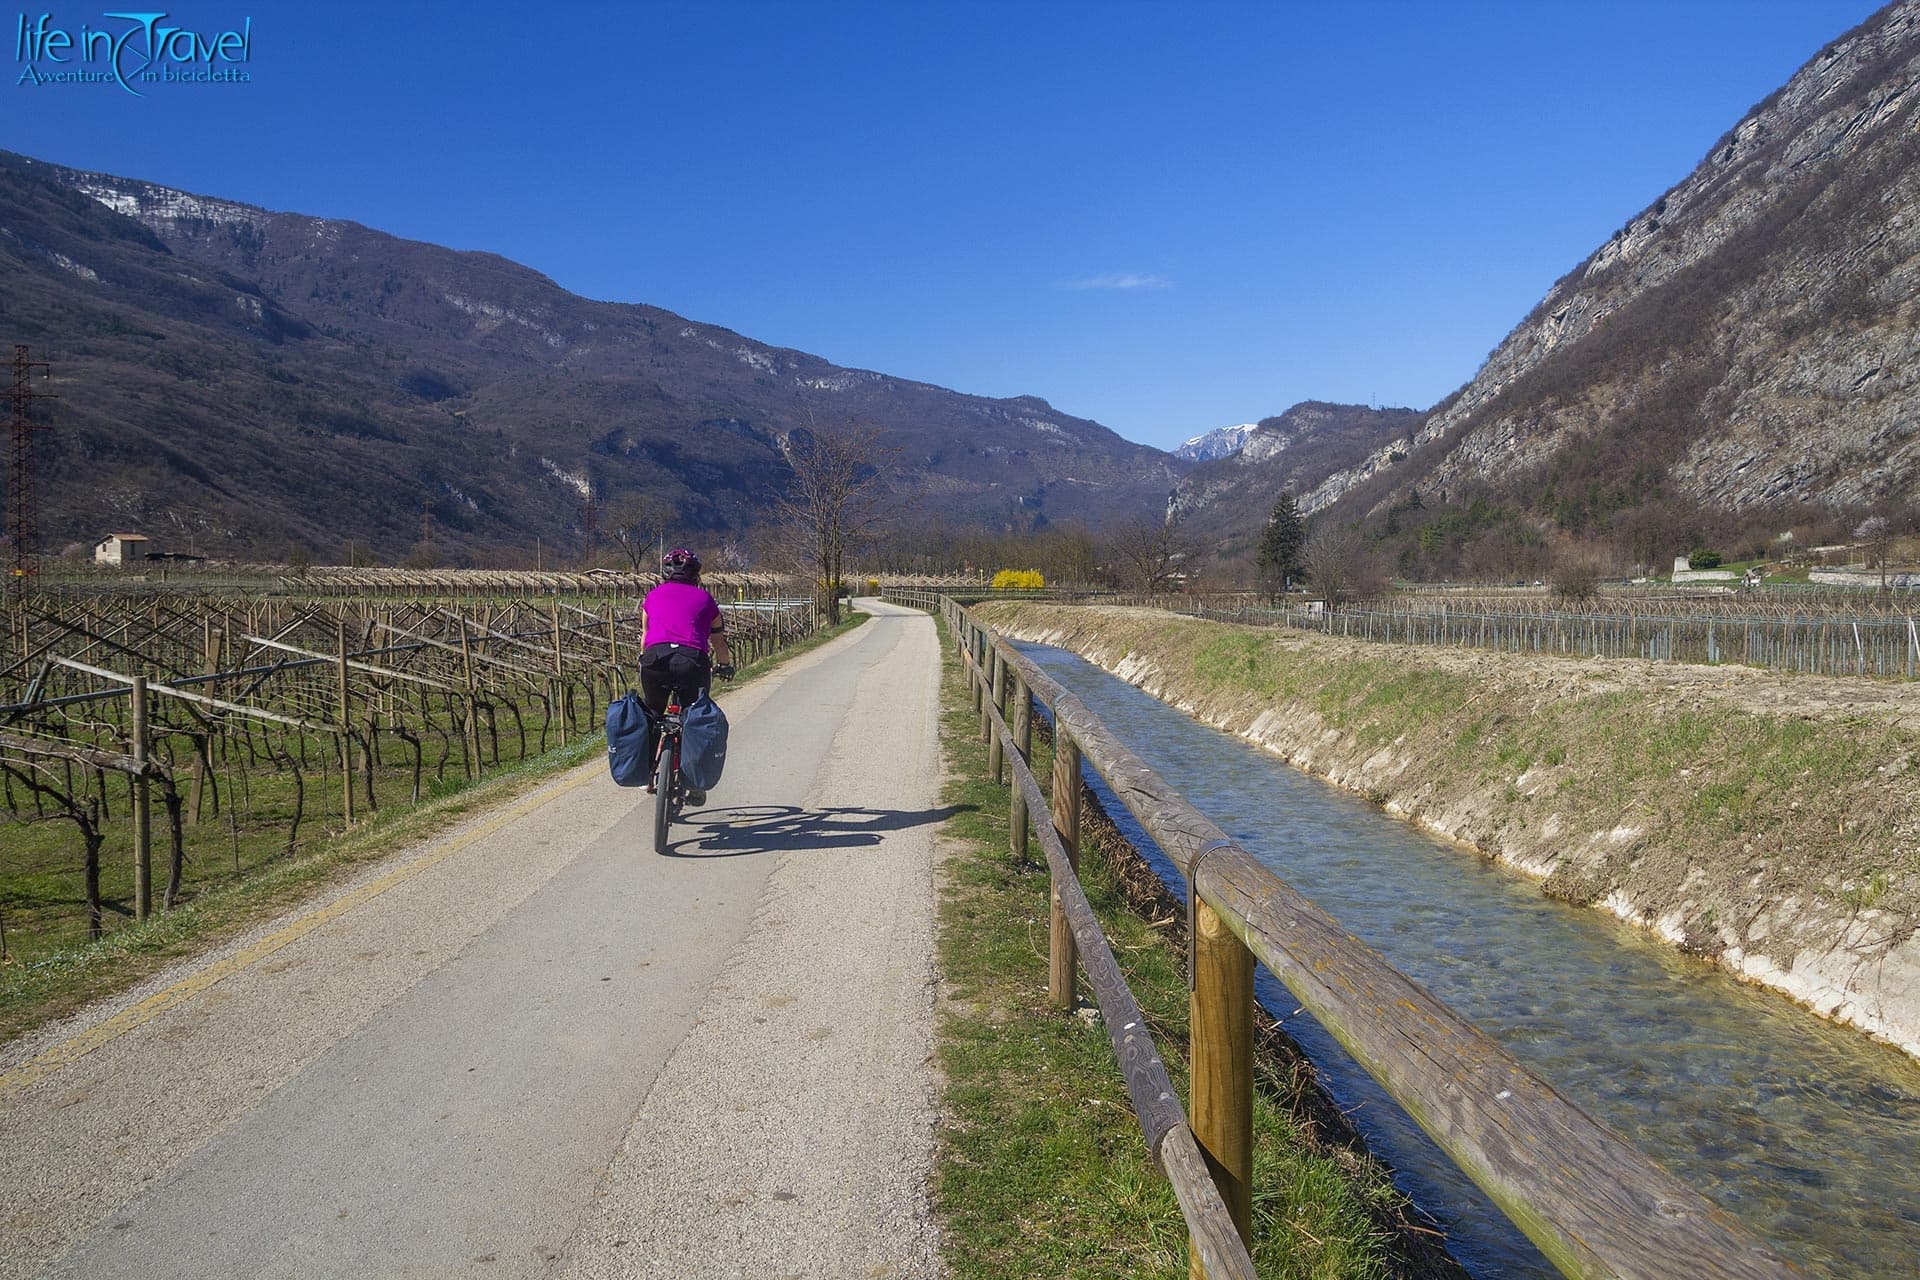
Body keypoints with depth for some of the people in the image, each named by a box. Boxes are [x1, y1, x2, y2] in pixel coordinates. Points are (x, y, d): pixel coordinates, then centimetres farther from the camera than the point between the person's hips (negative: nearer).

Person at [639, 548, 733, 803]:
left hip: (655, 658, 1)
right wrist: (725, 666, 48)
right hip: (692, 660, -1)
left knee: (650, 715, 25)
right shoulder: (704, 598, 21)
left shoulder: (653, 596, 25)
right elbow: (719, 641, 29)